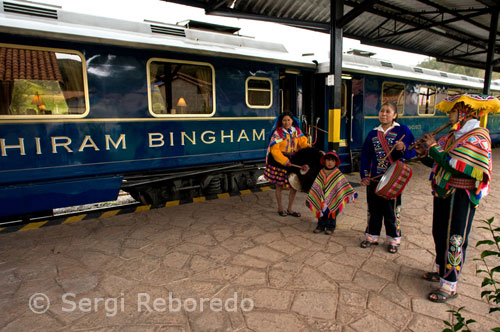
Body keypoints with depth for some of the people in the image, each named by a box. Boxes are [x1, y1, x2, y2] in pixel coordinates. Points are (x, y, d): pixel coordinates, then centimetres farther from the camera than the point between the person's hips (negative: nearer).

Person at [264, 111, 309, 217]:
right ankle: (280, 208, 28)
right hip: (279, 162, -4)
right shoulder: (278, 133, -11)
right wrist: (285, 161, -27)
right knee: (279, 186, 8)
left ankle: (290, 209, 25)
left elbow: (303, 142, -2)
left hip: (293, 161, 4)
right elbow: (274, 150, -17)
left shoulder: (297, 131, 5)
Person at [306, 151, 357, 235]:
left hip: (333, 200, -2)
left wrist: (352, 193, -13)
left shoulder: (338, 174, -6)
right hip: (322, 200, 2)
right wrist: (309, 198, 7)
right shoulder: (321, 173, 1)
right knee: (322, 212, 8)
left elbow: (344, 184, -6)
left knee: (332, 213, 6)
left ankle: (330, 227, 19)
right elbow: (316, 187, 6)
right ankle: (321, 225, 22)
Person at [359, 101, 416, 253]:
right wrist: (364, 175, 2)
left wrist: (403, 148, -28)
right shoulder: (373, 133, 7)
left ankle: (393, 240, 23)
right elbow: (365, 155, 9)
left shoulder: (402, 130, -3)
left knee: (392, 210, 6)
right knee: (373, 209, 12)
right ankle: (372, 236, 28)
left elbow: (413, 152, -6)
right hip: (374, 178, 4)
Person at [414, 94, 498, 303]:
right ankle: (441, 270, 37)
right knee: (439, 234, 19)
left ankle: (449, 286, 12)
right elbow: (439, 163, 11)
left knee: (454, 240, 0)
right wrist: (425, 154, -7)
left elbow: (456, 166, -28)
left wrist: (434, 148, -21)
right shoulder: (453, 136, 8)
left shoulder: (478, 138, -16)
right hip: (443, 192, 8)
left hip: (460, 197, -8)